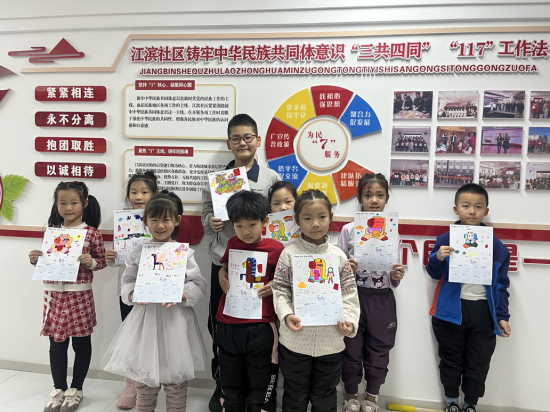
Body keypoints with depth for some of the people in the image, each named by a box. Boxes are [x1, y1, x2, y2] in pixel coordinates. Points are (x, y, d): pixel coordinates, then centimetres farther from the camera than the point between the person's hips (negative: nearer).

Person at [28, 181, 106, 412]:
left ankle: (76, 389, 28)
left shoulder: (91, 233, -7)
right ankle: (58, 389, 31)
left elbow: (101, 261, -1)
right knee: (56, 344, 14)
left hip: (80, 296, -3)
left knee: (81, 343, 10)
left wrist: (90, 261, -21)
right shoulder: (51, 231, 4)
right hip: (54, 295, 4)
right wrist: (35, 259, -7)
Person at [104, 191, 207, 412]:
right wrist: (132, 294, -13)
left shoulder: (184, 252, -6)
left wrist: (182, 295, -23)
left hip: (175, 318, -2)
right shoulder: (138, 252, 1)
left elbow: (198, 285, -5)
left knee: (175, 377, 11)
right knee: (143, 376, 17)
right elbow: (128, 281, 7)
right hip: (145, 316, 2)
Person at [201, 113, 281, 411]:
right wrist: (211, 223, -11)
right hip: (222, 261, 2)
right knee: (218, 323, 10)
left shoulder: (271, 177, 2)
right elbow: (206, 212, 9)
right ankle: (222, 384, 31)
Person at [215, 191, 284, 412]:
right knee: (231, 389, 20)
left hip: (260, 328, -3)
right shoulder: (233, 244, 3)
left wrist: (274, 286, -14)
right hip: (228, 326, 4)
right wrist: (222, 273, 3)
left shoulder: (276, 248, -7)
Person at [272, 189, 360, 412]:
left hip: (330, 341, 2)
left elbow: (349, 295, 0)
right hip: (295, 340, -1)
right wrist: (286, 315, -21)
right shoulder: (289, 253, -7)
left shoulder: (338, 256, -2)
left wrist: (349, 320, -14)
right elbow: (280, 290, -6)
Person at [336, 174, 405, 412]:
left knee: (378, 351, 14)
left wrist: (396, 278, -16)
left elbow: (394, 279, 5)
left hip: (382, 299, 1)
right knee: (352, 350, 11)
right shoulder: (349, 229, -4)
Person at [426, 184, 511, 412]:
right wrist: (437, 259, -21)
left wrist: (502, 316, 1)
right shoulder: (445, 240, -7)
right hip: (451, 310, -1)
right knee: (451, 360, 15)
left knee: (478, 363, 13)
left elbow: (501, 285, 4)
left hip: (483, 311, 1)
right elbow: (434, 274, 0)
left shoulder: (497, 246, -2)